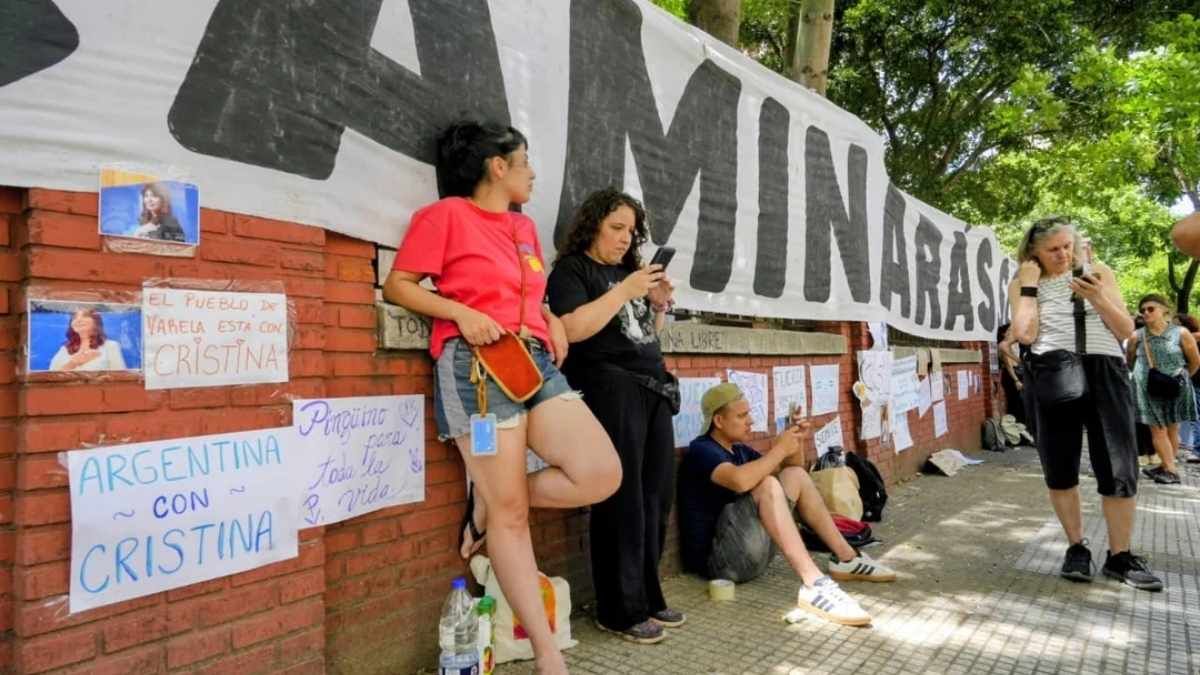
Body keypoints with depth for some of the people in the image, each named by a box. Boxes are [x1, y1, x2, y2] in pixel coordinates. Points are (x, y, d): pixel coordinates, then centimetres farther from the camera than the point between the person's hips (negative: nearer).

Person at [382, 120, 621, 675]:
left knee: (601, 474, -8)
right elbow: (397, 286, -1)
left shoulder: (524, 227, 22)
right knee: (511, 513, -5)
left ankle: (487, 504, 13)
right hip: (476, 364, -7)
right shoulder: (446, 213, 2)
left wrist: (552, 320, 12)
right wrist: (459, 312, -16)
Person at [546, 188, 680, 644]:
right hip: (611, 389, -7)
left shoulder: (629, 270, 23)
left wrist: (659, 306, 8)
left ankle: (647, 597, 19)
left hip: (653, 388, 8)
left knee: (656, 497, 7)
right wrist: (624, 291, -13)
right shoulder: (572, 269, 1)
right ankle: (620, 610, 5)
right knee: (622, 500, -6)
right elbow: (573, 328, -15)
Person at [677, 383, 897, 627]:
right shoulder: (701, 450, -12)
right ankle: (814, 586, -39)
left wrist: (796, 443, 1)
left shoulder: (739, 450, 14)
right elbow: (740, 480, -32)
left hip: (751, 550, 9)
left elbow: (791, 468, 20)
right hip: (717, 558, -9)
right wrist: (779, 449, -20)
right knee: (768, 485, -28)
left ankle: (846, 559, 8)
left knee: (796, 475, 8)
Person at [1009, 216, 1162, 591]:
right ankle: (1077, 547, 21)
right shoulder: (1022, 285, 8)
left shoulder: (1097, 272, 10)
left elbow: (1126, 330, 6)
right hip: (1053, 376, 0)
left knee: (1119, 468, -1)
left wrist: (1097, 298, -10)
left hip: (1103, 371, 0)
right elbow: (1025, 334, -8)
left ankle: (1119, 555, 13)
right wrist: (1030, 285, -4)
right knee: (1060, 470, 5)